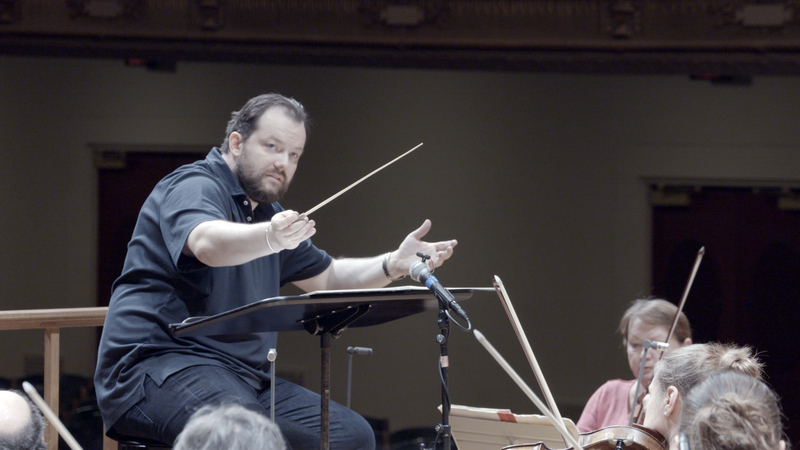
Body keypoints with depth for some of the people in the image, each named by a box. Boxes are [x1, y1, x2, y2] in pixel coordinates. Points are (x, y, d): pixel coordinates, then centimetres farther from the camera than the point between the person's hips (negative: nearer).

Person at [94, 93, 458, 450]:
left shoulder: (265, 215, 22)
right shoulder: (193, 187, -9)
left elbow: (326, 278, 29)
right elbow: (208, 244, -32)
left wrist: (394, 264, 12)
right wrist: (271, 238, -52)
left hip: (244, 376, 10)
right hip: (158, 365, -10)